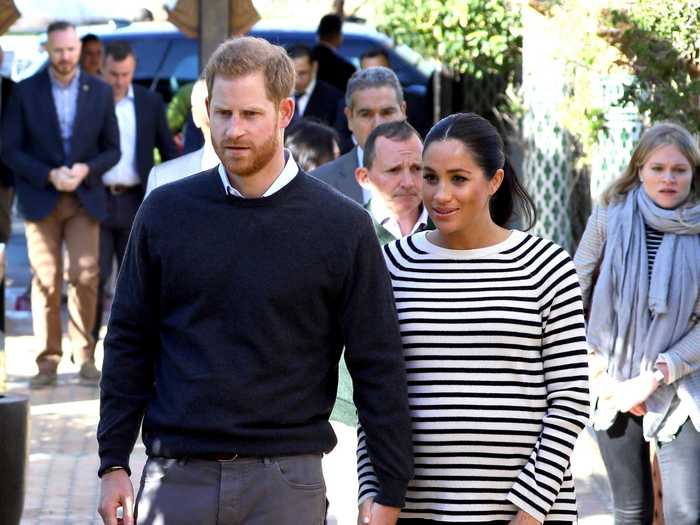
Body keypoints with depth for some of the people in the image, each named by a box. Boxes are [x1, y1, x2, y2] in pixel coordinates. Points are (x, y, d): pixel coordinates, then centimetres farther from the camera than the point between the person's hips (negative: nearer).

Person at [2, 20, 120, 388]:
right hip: (40, 199, -1)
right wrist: (49, 176, -14)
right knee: (45, 280, -2)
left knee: (85, 276, -5)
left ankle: (85, 357, 3)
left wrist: (86, 170, -12)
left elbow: (112, 149, 7)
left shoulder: (100, 92, 4)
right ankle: (48, 360, 2)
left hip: (84, 198, 1)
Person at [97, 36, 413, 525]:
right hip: (177, 476, 2)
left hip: (286, 481, -2)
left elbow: (378, 368, 0)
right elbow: (129, 343, 10)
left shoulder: (343, 226, -1)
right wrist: (113, 464, 5)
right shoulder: (166, 212, 6)